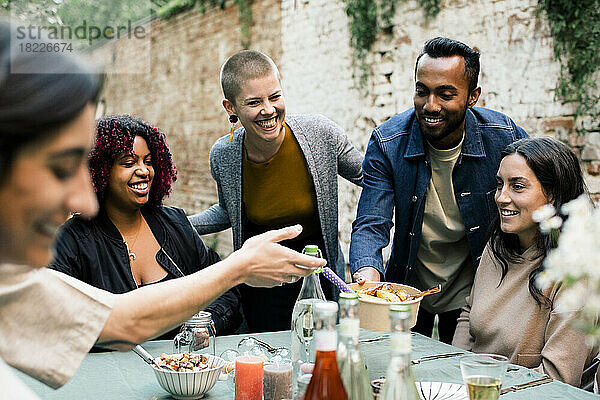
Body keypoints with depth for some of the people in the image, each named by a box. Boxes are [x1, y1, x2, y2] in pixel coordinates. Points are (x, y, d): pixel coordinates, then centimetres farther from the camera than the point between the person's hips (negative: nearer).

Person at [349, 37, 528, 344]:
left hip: (470, 295, 0)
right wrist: (368, 271, -42)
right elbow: (370, 225, -21)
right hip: (407, 290, 1)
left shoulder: (506, 139, -16)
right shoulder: (387, 143, -17)